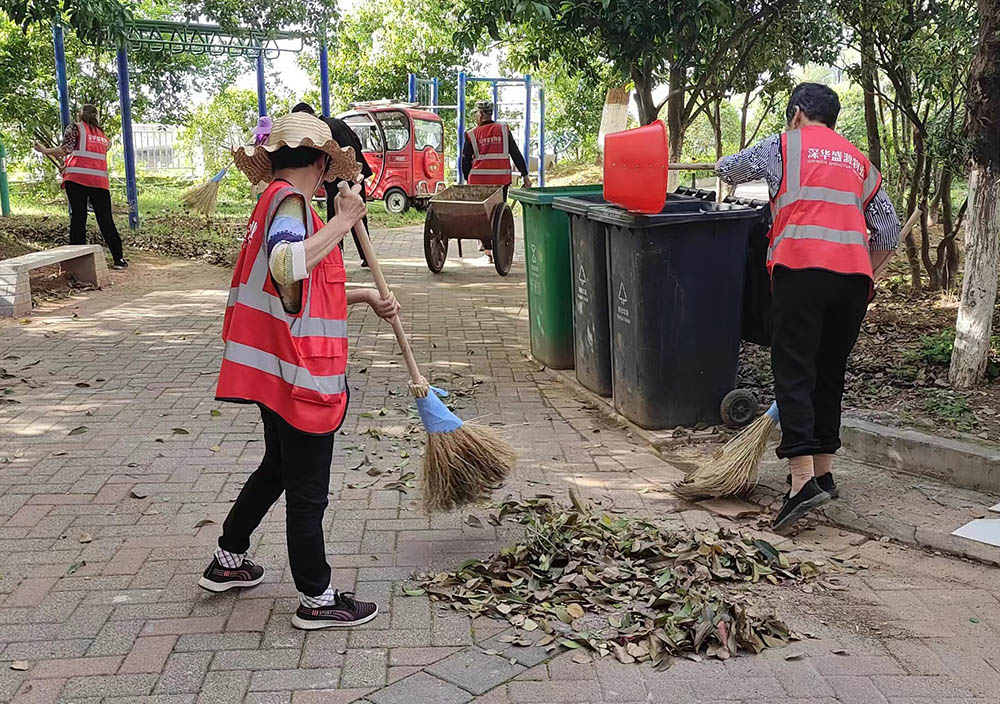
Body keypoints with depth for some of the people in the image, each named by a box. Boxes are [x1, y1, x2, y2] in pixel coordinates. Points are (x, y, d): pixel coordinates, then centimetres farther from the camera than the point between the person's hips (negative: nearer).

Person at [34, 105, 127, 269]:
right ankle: (119, 258, 2)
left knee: (78, 217, -1)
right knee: (106, 220, 5)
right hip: (99, 179, 3)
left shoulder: (75, 128, 7)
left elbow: (64, 150, -3)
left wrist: (44, 150, 14)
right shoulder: (104, 135, 21)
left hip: (76, 178, -3)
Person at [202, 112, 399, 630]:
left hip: (276, 372, 10)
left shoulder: (275, 201, 16)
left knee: (279, 467, 25)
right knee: (307, 488, 2)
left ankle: (227, 560, 38)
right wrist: (343, 222, -25)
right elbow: (286, 265, -36)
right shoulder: (289, 199, -15)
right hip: (299, 373, -10)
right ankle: (316, 600, 16)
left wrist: (365, 297, 18)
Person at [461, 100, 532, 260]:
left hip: (479, 181, -1)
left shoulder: (472, 135, 2)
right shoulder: (504, 130, 6)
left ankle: (487, 250, 2)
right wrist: (525, 175, 8)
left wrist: (468, 179, 19)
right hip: (501, 179, 1)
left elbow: (465, 161, 5)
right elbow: (516, 154, 5)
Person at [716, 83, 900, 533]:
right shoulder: (858, 162, 25)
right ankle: (823, 472, 20)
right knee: (830, 373, 14)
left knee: (793, 372, -8)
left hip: (801, 269, -5)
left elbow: (728, 170, 27)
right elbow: (888, 231, 22)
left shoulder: (782, 146, 12)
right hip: (853, 276, 5)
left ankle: (804, 479, -19)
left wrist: (728, 167, 49)